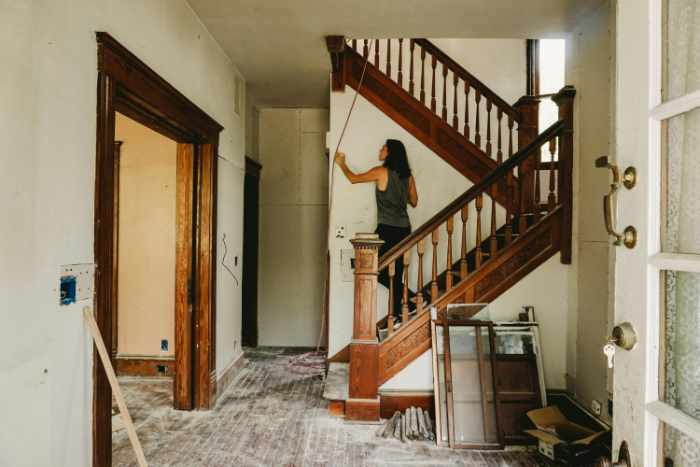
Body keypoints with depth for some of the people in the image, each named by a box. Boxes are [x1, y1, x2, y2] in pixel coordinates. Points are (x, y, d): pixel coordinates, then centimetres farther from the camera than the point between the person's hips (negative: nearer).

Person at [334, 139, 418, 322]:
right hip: (404, 229, 6)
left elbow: (353, 178, 5)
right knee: (396, 273, 10)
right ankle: (397, 314, 13)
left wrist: (341, 163, 21)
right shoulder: (408, 175, 9)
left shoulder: (381, 172, -7)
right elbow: (414, 202, 17)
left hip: (387, 229, -6)